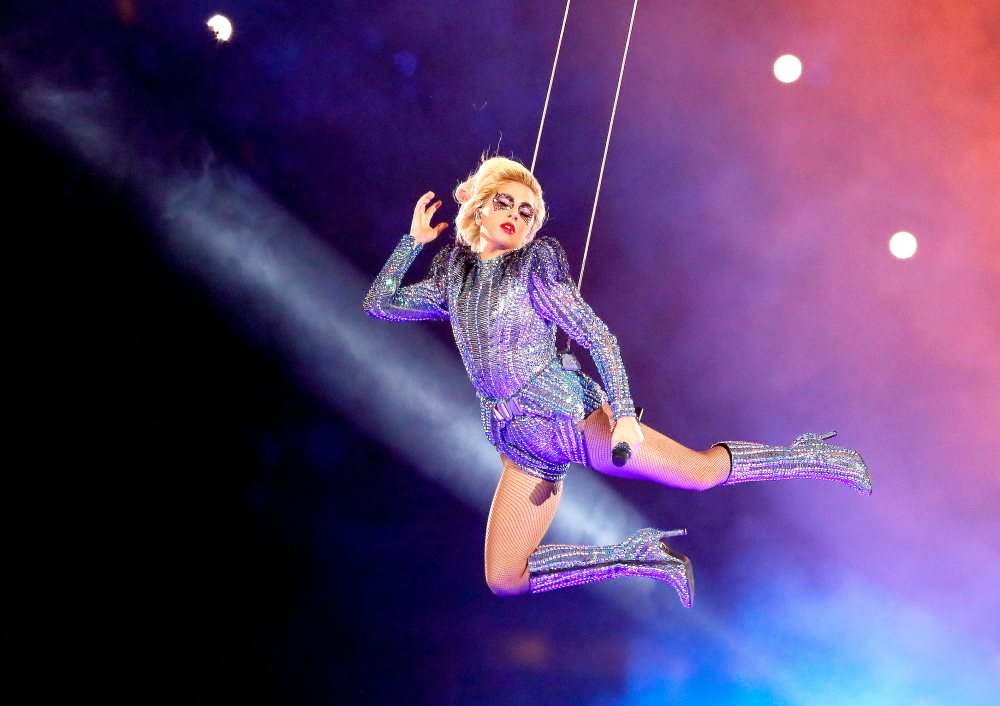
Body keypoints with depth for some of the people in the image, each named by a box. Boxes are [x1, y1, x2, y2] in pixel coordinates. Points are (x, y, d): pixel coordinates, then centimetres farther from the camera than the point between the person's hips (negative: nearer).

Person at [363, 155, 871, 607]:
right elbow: (380, 303, 19)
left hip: (568, 413, -5)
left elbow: (599, 338, -8)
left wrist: (624, 414, -21)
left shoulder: (535, 267, -2)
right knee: (503, 581, -1)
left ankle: (807, 458, 12)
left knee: (698, 470, -13)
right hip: (523, 445, 5)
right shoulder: (453, 278, 12)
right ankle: (634, 556, 10)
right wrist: (414, 239, 12)